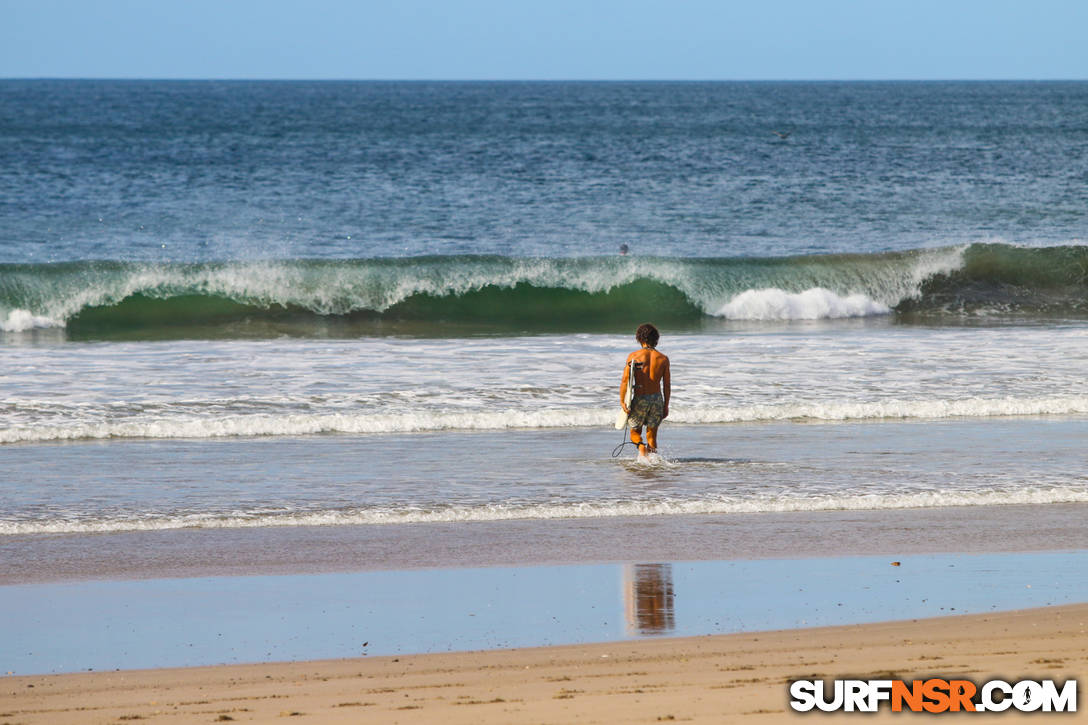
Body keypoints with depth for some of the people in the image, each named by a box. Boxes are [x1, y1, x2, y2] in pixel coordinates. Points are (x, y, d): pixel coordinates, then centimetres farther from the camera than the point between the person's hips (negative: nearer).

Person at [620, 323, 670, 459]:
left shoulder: (633, 356, -6)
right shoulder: (663, 359, 1)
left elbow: (625, 380, -11)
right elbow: (667, 385, 4)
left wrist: (622, 401, -8)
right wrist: (666, 406, 12)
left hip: (639, 399, -2)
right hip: (657, 398, 2)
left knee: (635, 432, 14)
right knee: (652, 435, 13)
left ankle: (642, 447, -16)